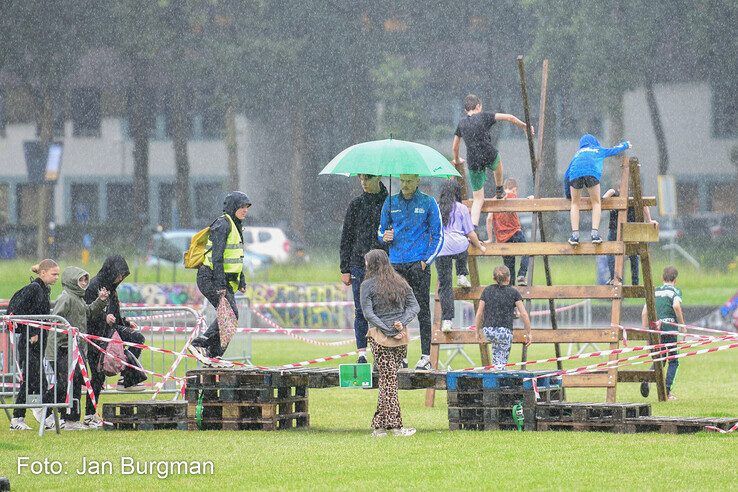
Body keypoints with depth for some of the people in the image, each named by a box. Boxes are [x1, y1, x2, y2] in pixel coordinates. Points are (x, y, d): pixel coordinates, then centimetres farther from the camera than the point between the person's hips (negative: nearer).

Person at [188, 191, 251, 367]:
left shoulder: (235, 226, 18)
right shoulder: (222, 225, -14)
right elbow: (216, 257, -21)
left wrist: (242, 280, 23)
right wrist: (220, 285, -25)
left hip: (225, 279, 10)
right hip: (211, 278, -10)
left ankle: (214, 355, 8)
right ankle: (199, 344, -14)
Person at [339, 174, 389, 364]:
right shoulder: (356, 205, 7)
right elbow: (346, 238, 8)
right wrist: (345, 269, 4)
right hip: (360, 264, 1)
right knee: (361, 311, 1)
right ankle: (362, 353, 4)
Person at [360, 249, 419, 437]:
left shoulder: (368, 285, -4)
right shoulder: (400, 283, 9)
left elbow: (368, 313, -11)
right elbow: (414, 306, 4)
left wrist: (388, 331, -11)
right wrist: (402, 323, -8)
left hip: (380, 336, -4)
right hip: (402, 338, 4)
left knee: (387, 379, -2)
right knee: (388, 379, 11)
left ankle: (395, 424, -5)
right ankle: (380, 424, 12)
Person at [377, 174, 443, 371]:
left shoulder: (428, 203, 3)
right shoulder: (391, 202, 11)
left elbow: (437, 235, 4)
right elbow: (381, 229, 19)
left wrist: (426, 260, -6)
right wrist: (384, 237, -5)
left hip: (418, 264, -3)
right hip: (396, 264, 3)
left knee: (422, 310, -4)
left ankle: (425, 357, -3)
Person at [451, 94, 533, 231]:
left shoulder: (462, 123, 13)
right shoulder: (483, 116, 2)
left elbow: (454, 147, 22)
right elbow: (509, 118, -1)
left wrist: (457, 160, 41)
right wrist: (525, 126, 14)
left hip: (473, 163, 2)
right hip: (489, 157, -2)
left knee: (478, 199, 8)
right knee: (498, 161, 39)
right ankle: (499, 190, 53)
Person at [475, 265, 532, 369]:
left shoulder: (487, 290, 6)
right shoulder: (513, 292, -1)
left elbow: (479, 313, 6)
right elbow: (524, 314, -4)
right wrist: (528, 333, 5)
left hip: (488, 330, 3)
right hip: (504, 331, -3)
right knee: (501, 362, 3)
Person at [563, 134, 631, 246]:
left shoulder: (578, 153, 38)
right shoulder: (599, 150, 34)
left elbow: (567, 175, 38)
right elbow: (615, 150, 52)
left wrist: (568, 194, 48)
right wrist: (626, 145, 74)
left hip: (575, 173, 1)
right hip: (592, 172, -1)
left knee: (575, 203, 16)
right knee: (596, 203, 14)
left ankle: (575, 235, 2)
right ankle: (595, 233, -2)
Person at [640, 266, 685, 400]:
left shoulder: (655, 291, 16)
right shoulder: (675, 291, 1)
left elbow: (644, 313, 12)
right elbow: (676, 305, -20)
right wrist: (682, 325, -9)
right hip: (669, 327, -4)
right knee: (673, 361, 8)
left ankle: (647, 379, -15)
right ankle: (667, 391, -1)